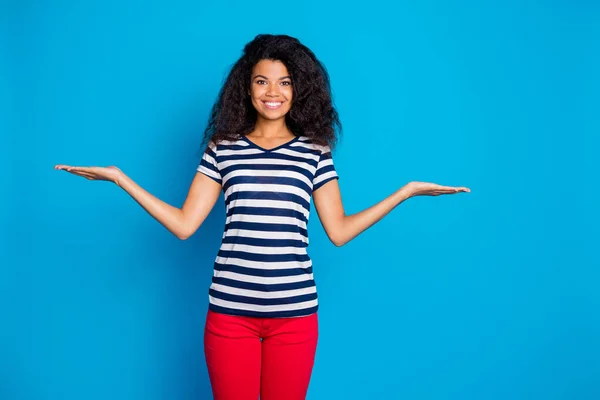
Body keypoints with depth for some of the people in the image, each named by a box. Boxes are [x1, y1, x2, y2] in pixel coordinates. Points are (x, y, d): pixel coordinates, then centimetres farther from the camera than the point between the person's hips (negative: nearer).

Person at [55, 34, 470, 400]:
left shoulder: (314, 151, 5)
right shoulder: (222, 149, 5)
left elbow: (339, 231, 3)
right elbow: (184, 224, 2)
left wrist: (407, 191, 1)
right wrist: (120, 178, 0)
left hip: (294, 312, 0)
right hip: (229, 310, 1)